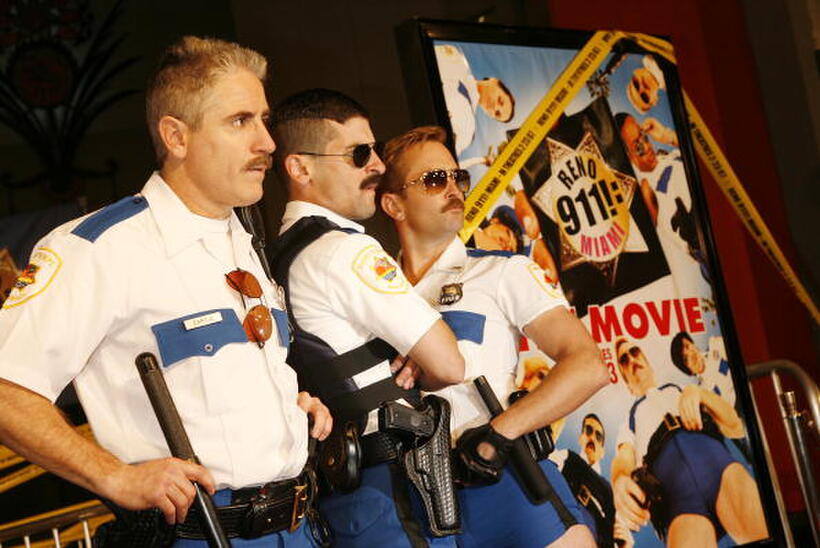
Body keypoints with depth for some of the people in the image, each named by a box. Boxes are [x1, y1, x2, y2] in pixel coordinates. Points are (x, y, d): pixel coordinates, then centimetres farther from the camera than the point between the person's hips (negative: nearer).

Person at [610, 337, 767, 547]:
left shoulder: (680, 390, 37)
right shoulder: (630, 421, 34)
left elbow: (736, 428, 25)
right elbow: (623, 459, 11)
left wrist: (699, 393, 7)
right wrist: (619, 481, -15)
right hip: (673, 486, -1)